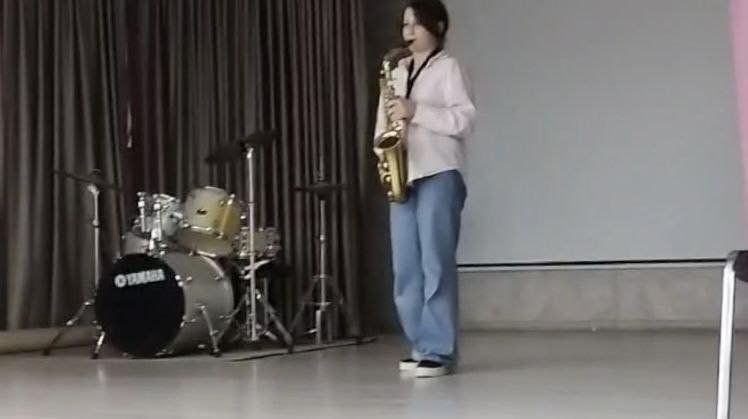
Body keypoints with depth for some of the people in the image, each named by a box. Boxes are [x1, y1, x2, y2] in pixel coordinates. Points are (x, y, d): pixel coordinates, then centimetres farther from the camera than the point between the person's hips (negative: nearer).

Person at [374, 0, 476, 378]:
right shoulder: (397, 72, 20)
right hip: (403, 178, 6)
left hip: (438, 177, -6)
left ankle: (440, 351, -6)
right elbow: (383, 121, 20)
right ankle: (421, 346, 12)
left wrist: (415, 111, -16)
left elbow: (465, 119, -8)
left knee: (435, 265, -9)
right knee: (406, 268, 5)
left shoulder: (448, 67, 2)